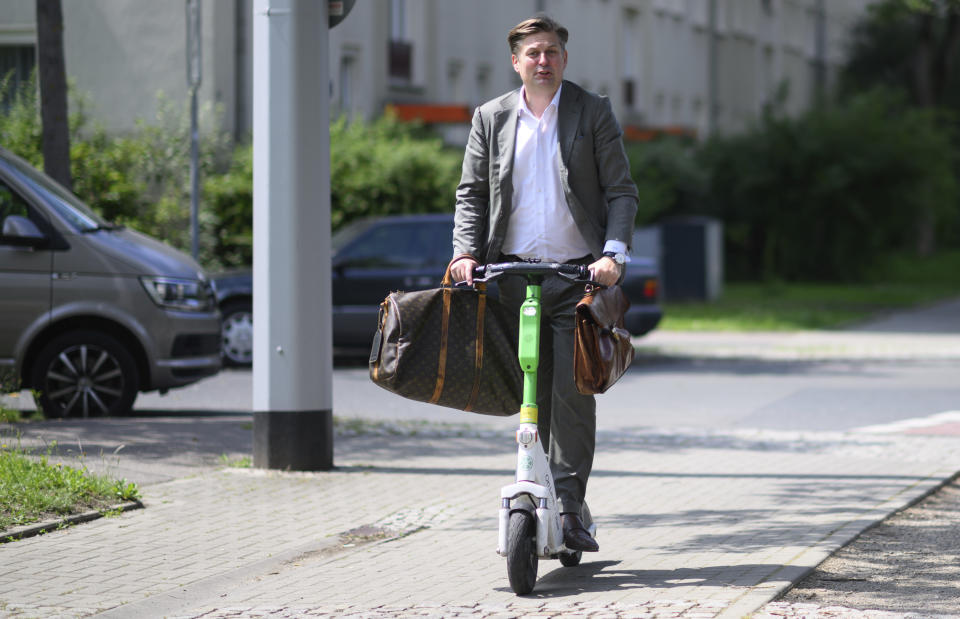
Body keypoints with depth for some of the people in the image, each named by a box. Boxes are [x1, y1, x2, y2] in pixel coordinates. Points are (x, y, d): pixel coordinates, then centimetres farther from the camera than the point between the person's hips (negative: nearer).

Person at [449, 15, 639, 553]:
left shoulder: (593, 112, 4)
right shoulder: (491, 118, 11)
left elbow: (622, 191, 1)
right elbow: (472, 194, 12)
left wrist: (613, 252, -13)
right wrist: (466, 252, -5)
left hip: (577, 275, -2)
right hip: (513, 274, 2)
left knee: (572, 392, -8)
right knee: (530, 395, 3)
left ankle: (570, 507, -3)